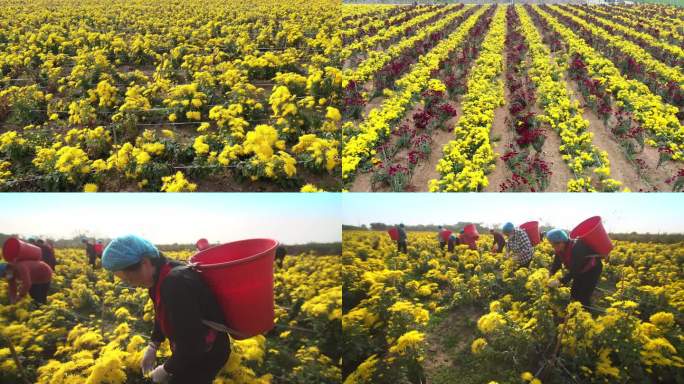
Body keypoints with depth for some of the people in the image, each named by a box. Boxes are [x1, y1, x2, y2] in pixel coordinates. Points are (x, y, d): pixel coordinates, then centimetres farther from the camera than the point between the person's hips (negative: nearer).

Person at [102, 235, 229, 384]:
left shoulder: (176, 283, -34)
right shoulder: (161, 276, -4)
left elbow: (191, 342, -30)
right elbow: (163, 315, 16)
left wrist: (167, 369, -15)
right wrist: (153, 345, 5)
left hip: (206, 355, -8)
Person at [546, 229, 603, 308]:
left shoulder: (576, 247, -37)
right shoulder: (560, 249, -12)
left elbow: (574, 270, -38)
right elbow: (556, 263, -9)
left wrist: (560, 281, -42)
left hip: (593, 269, -8)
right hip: (581, 271, 8)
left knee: (583, 296, -10)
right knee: (574, 293, 7)